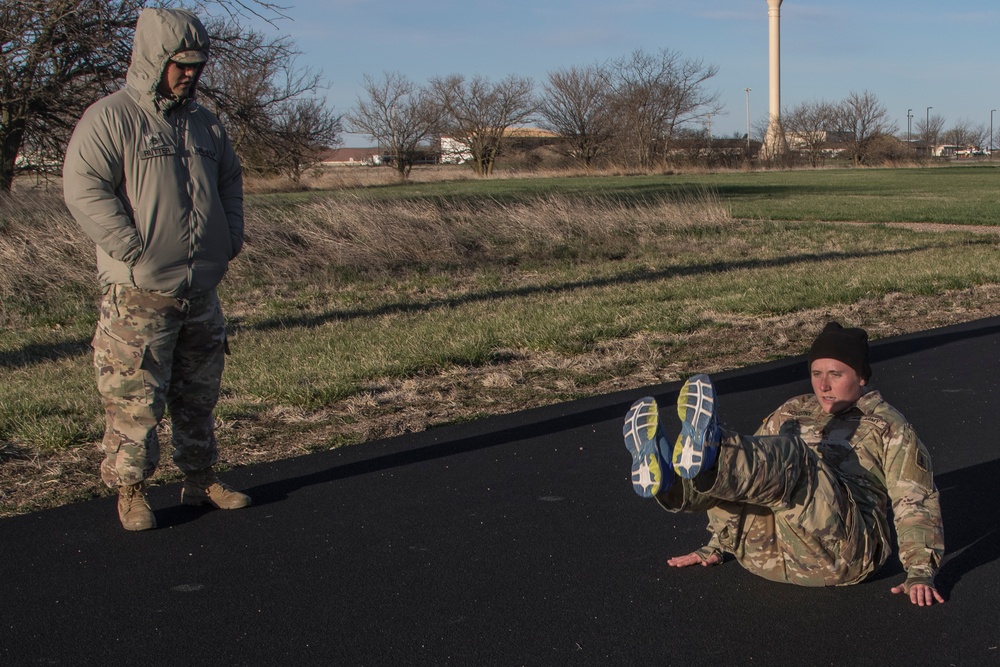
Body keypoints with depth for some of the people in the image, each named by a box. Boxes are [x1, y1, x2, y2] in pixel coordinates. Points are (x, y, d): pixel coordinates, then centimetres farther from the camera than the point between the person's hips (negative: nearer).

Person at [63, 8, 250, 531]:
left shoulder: (203, 123, 14)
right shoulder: (110, 118, -8)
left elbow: (230, 181, 26)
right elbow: (83, 189, -16)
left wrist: (231, 238, 12)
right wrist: (134, 252, -19)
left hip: (202, 291, 7)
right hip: (138, 296, -6)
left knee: (199, 394, 15)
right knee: (134, 399, -2)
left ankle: (200, 478, 27)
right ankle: (130, 491, 11)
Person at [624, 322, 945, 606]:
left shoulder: (887, 427, 17)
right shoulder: (792, 412, 28)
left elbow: (916, 501, 9)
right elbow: (756, 467, 30)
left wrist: (921, 572, -4)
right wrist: (716, 545, 27)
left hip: (838, 551, -5)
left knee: (789, 454, -31)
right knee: (734, 458, -18)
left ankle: (708, 463, -63)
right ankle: (672, 484, -52)